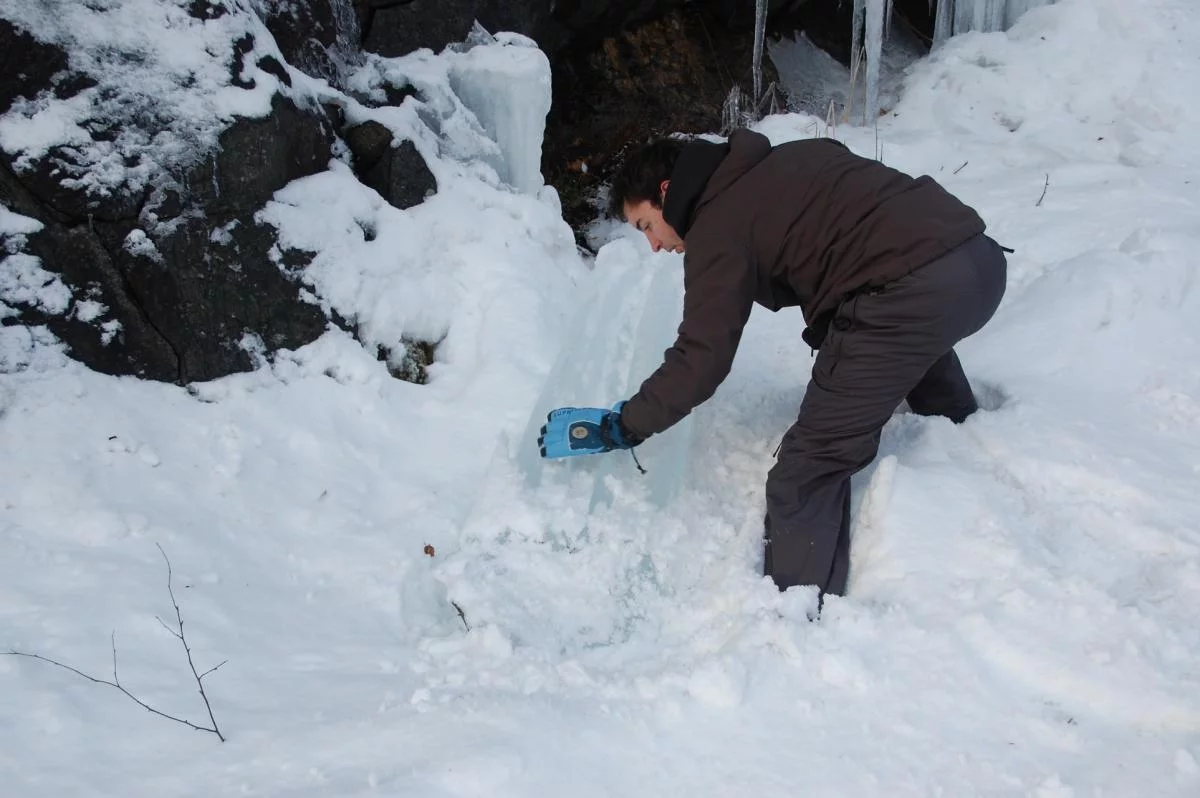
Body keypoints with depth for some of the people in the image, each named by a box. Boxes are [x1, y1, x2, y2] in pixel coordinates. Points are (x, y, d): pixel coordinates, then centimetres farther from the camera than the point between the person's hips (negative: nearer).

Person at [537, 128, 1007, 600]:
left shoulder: (719, 224, -1)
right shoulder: (779, 165, 23)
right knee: (918, 343, 42)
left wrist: (617, 428, 5)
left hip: (911, 290, -9)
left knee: (812, 464, -3)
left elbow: (701, 360, -4)